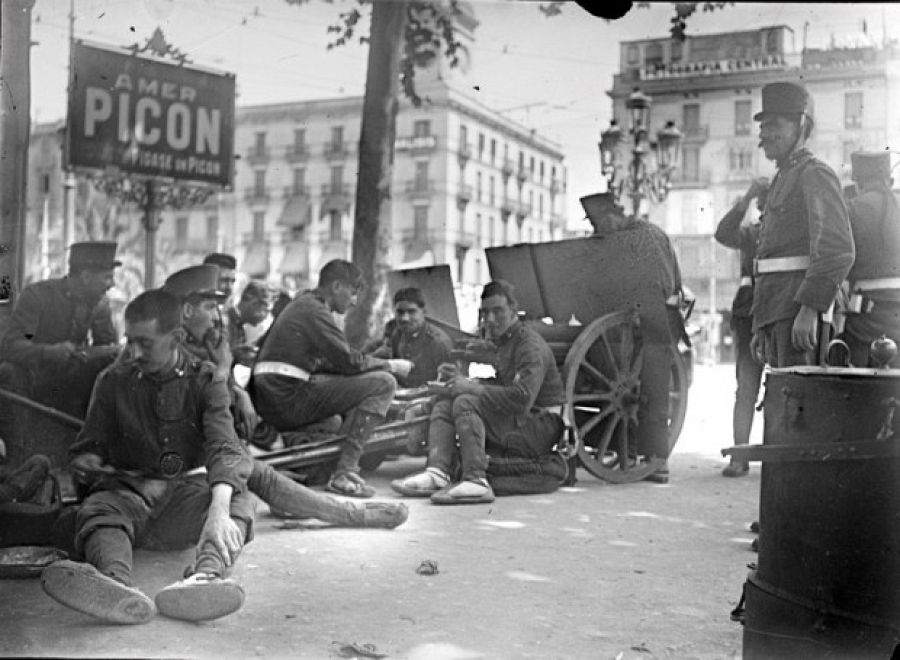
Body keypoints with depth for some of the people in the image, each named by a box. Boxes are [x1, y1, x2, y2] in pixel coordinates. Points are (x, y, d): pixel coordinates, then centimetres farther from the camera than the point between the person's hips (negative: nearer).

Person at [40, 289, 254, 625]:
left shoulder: (205, 381, 1)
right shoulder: (113, 381, 7)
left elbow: (224, 447, -15)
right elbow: (87, 449, 14)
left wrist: (218, 509, -36)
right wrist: (87, 462, -15)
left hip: (189, 490, -1)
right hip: (128, 489, 1)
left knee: (238, 499, -31)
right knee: (96, 511, -32)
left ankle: (207, 573, -62)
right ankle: (117, 584, -65)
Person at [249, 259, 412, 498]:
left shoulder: (303, 303, 22)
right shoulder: (314, 310, -10)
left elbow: (335, 361, 23)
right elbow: (349, 361, -13)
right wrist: (391, 365, 2)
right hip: (289, 400, -10)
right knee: (383, 383, -11)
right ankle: (344, 474, -14)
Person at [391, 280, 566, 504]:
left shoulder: (530, 346, -14)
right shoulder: (503, 342, 18)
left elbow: (523, 398, -28)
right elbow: (501, 386, 15)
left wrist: (473, 387, -22)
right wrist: (461, 379, 0)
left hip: (539, 427, -10)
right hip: (513, 425, 10)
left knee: (466, 402, -27)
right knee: (444, 404, 3)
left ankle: (476, 482, -34)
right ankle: (437, 472, -19)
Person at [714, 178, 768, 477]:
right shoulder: (750, 232, 11)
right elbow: (723, 233, -10)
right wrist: (746, 198, -15)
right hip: (752, 313, 0)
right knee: (746, 387, -3)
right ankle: (740, 456, -4)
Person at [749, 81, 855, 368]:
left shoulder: (815, 174, -6)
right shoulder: (782, 180, 24)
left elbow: (838, 250, -20)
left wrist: (809, 309, -27)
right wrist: (760, 326, 21)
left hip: (799, 313, -9)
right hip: (776, 316, 9)